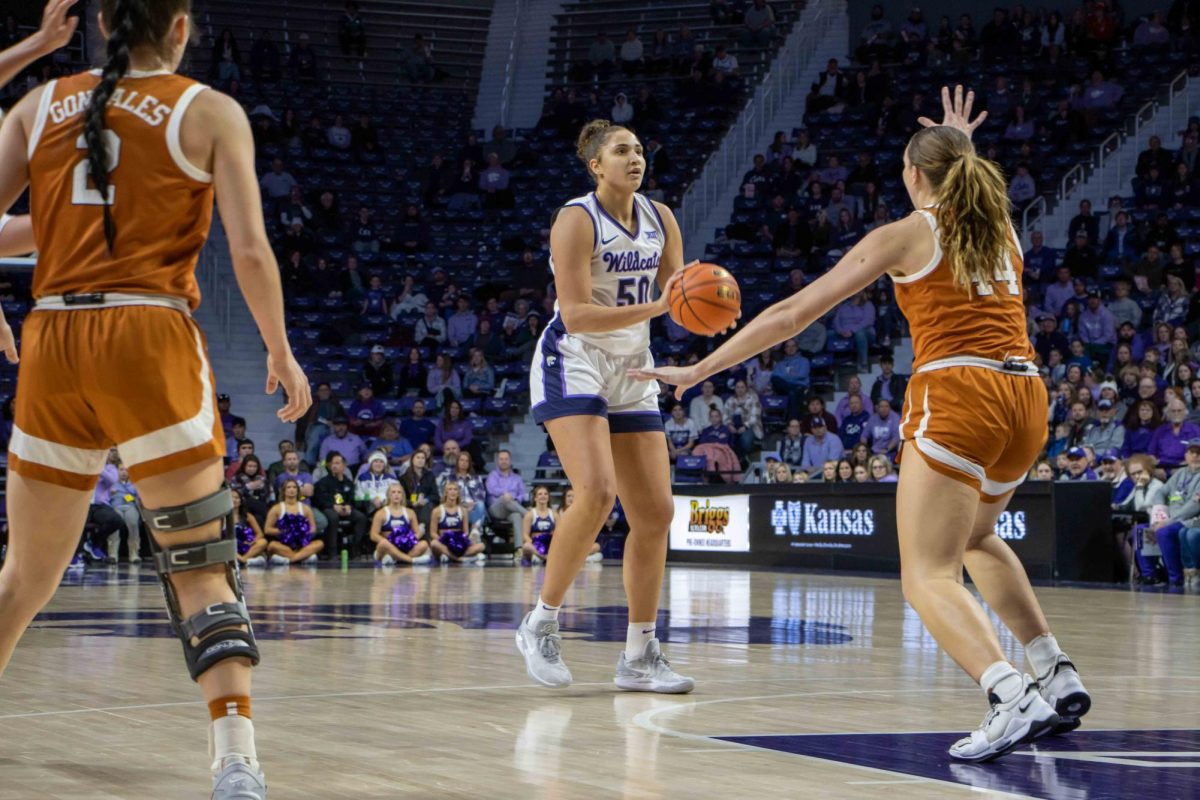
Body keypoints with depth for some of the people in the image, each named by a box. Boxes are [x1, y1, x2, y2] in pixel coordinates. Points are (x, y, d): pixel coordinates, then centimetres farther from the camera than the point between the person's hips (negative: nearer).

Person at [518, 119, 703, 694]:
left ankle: (639, 656, 10)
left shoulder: (659, 219, 6)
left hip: (631, 372, 7)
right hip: (572, 365, -7)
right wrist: (654, 308, -30)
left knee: (655, 512, 2)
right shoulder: (576, 220, -13)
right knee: (597, 490, -27)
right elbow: (577, 315, -21)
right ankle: (541, 623, -11)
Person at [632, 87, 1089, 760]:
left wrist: (701, 369, 9)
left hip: (957, 395, -7)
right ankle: (1058, 675, 21)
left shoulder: (902, 236, 4)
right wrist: (962, 153, 54)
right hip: (1026, 400, 7)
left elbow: (793, 313, 4)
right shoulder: (1002, 228, 18)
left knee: (928, 576, -8)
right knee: (976, 538, 31)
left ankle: (1013, 696, -32)